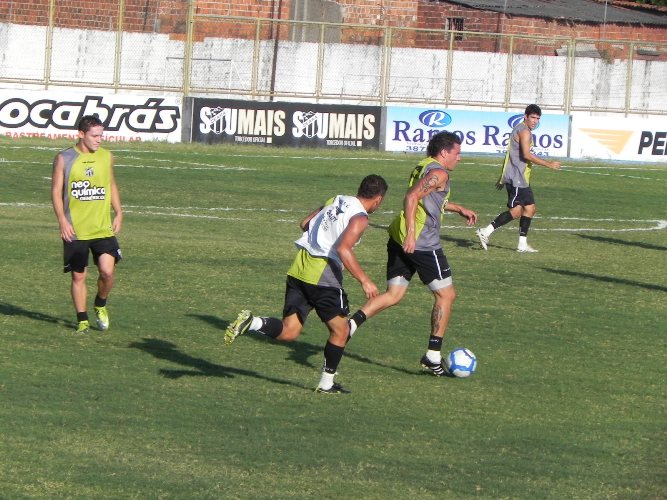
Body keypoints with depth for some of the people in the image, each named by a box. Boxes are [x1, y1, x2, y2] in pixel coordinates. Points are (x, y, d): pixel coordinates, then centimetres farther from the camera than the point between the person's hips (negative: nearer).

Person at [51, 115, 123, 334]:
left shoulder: (106, 157, 7)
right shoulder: (64, 159, -3)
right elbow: (56, 191, -1)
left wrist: (118, 213, 8)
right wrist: (62, 221, -10)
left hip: (103, 228, 2)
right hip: (75, 231, -2)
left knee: (107, 271, -11)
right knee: (78, 276, 3)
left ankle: (101, 305, 17)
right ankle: (82, 320, 17)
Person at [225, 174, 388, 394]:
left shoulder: (335, 201, 17)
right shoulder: (359, 218, -7)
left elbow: (304, 224, 24)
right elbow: (343, 249, -20)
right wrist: (364, 280, -17)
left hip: (298, 268, 7)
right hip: (323, 275, -7)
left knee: (288, 332, 5)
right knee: (340, 331, 12)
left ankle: (251, 322, -19)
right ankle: (326, 384, 17)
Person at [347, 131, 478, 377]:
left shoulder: (423, 167, 19)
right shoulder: (438, 173, -11)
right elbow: (411, 197, -24)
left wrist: (458, 209, 39)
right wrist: (411, 234, -29)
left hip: (399, 238, 9)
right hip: (422, 243, -9)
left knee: (393, 295, 10)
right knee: (446, 294, 4)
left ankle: (350, 325, -11)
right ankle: (433, 356, 5)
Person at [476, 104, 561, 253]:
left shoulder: (519, 130, 20)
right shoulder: (524, 131, -13)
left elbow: (510, 154, 24)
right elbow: (526, 155, -22)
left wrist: (502, 177, 27)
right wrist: (549, 164, -18)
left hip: (521, 179, 11)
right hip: (516, 178, -11)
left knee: (530, 208, 11)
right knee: (516, 211, -14)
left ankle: (523, 244, 12)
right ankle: (485, 232, -14)